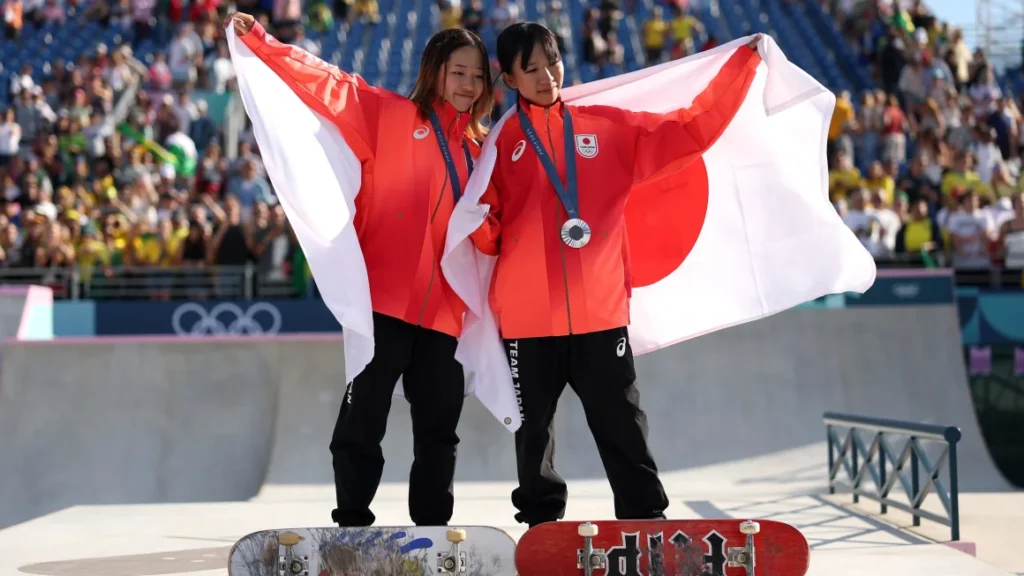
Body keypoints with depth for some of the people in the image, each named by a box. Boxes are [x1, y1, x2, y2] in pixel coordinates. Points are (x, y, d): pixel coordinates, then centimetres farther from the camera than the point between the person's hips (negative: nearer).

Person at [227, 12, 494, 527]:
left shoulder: (478, 150, 17)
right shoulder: (391, 115, 3)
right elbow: (329, 86, -5)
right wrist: (260, 42, -11)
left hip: (444, 309, 5)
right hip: (385, 297, -5)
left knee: (438, 428, 8)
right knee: (363, 418, -1)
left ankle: (432, 528, 16)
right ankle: (352, 523, 8)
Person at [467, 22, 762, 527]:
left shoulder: (610, 127, 8)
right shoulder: (498, 144, 6)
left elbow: (693, 129, 8)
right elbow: (490, 238, 6)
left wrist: (745, 64, 4)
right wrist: (476, 220, -16)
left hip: (600, 314, 0)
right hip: (527, 319, 0)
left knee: (623, 430, 3)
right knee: (533, 433, 10)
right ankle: (542, 527, 23)